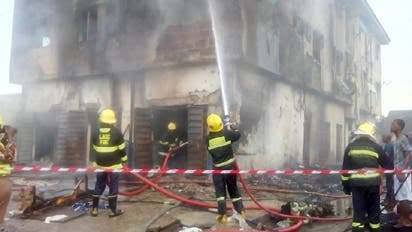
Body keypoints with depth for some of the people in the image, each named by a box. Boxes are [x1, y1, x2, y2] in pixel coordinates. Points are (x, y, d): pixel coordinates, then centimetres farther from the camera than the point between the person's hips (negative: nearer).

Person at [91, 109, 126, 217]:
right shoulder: (117, 132, -9)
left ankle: (94, 209, 20)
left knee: (99, 186, 15)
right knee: (113, 187, 3)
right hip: (114, 165, -3)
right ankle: (113, 210, 8)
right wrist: (124, 160, 7)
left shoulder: (95, 133, 2)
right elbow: (121, 149, -6)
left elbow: (94, 149, 10)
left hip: (100, 165, 4)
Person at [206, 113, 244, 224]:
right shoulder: (226, 133, -10)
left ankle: (222, 215, 0)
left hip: (218, 168, -1)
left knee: (220, 191, 6)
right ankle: (241, 211, 20)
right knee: (233, 188, 15)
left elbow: (210, 151, 5)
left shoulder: (208, 138, -7)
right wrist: (232, 128, 23)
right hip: (230, 166, 1)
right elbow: (238, 135, 5)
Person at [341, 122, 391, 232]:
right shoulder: (376, 147, -2)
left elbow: (345, 167, 2)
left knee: (358, 208, 6)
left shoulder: (350, 147, 1)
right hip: (373, 182, 0)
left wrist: (345, 184, 8)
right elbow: (387, 165, 6)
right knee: (373, 207, 13)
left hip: (356, 183, 0)